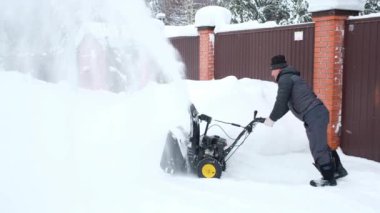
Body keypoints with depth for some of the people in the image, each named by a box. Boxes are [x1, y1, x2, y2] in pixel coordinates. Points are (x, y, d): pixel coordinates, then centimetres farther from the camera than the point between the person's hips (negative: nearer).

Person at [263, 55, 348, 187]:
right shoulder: (291, 78, 26)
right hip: (318, 112, 10)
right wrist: (273, 118, 25)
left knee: (317, 148, -2)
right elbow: (287, 104, 28)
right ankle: (338, 170, 31)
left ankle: (329, 178, 7)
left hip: (313, 115, -10)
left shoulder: (285, 78, -5)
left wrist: (272, 119, 2)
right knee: (321, 145, 21)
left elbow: (281, 102, -10)